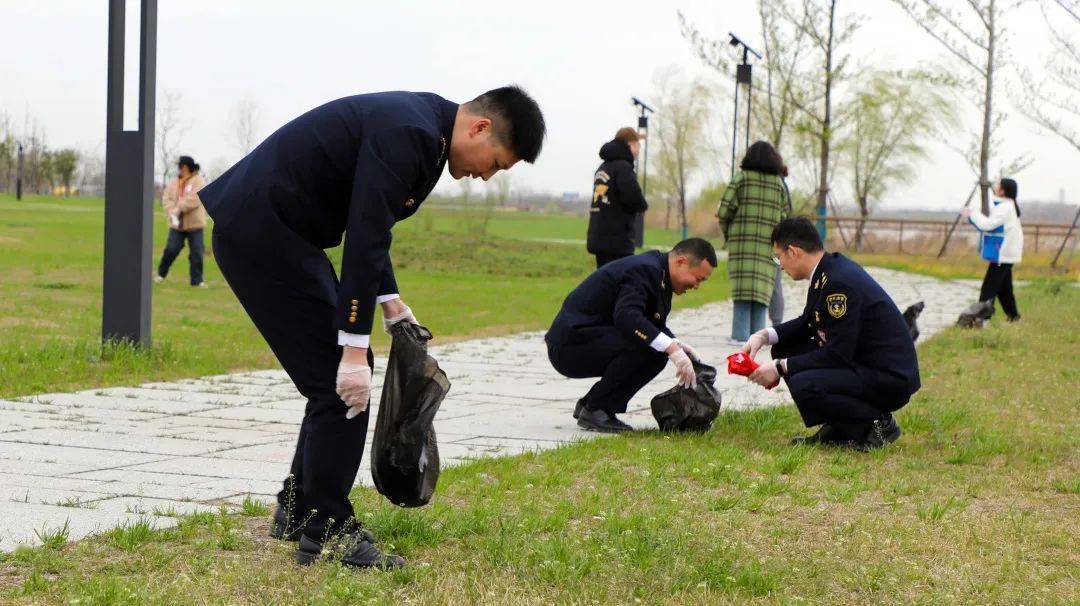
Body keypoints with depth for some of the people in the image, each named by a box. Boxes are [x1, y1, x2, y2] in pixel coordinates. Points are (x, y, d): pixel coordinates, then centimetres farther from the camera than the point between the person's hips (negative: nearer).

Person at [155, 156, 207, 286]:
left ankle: (197, 280, 5)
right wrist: (172, 213, -16)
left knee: (196, 253, -2)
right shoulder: (173, 183, 11)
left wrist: (179, 208, -22)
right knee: (171, 249, -1)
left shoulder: (198, 181, -5)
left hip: (194, 224, -3)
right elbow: (166, 199, 1)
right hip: (177, 224, 3)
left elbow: (194, 199, -18)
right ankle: (161, 273, 16)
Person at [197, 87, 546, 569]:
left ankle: (300, 510, 24)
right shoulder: (407, 134, -21)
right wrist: (355, 349, -24)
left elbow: (368, 227, 24)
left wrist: (389, 301, 27)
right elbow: (364, 240, -25)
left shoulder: (418, 127, 11)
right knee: (339, 375, -7)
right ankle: (326, 531, 1)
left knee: (339, 372, 14)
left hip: (259, 226, 10)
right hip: (260, 232, -10)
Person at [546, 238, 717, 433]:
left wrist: (676, 344, -2)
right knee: (645, 345, -26)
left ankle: (590, 403, 9)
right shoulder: (643, 270, -20)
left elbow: (656, 323, 19)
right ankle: (594, 410, -14)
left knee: (659, 351, 4)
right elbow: (626, 316, -36)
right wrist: (671, 347, -40)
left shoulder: (657, 271, 13)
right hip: (568, 346, -10)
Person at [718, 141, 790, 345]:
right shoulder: (778, 183, 7)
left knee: (743, 287, -2)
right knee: (762, 288, 4)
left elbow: (724, 211, -5)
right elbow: (784, 216, 4)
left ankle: (740, 335, -7)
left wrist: (727, 234, 10)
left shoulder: (741, 178, 1)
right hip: (769, 244, 2)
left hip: (742, 242, -2)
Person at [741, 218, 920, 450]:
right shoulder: (827, 270, 6)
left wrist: (780, 368, -17)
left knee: (803, 386, -29)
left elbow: (837, 355, -24)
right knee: (784, 350, 10)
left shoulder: (839, 282, -24)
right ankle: (839, 429, 11)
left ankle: (879, 423, -7)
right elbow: (807, 324, 20)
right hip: (861, 362, 10)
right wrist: (765, 335, 5)